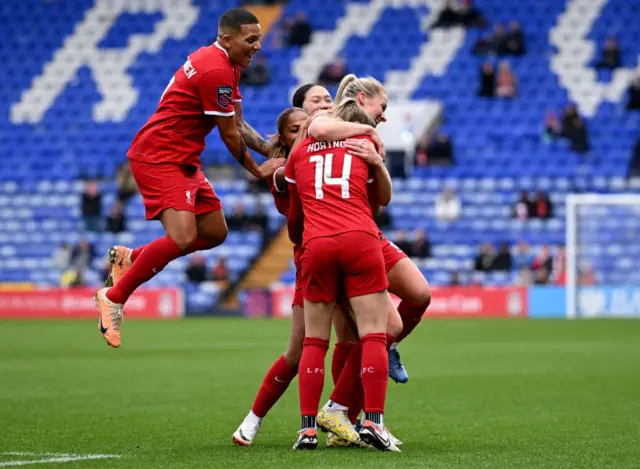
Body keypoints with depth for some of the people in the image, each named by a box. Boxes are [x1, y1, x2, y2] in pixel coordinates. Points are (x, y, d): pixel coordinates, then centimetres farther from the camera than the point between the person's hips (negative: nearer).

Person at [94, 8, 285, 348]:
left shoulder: (227, 66, 12)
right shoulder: (216, 71, -21)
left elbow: (239, 125, 17)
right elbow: (230, 135, -14)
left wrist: (273, 150, 4)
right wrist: (258, 171, 0)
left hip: (185, 161, 11)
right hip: (159, 157, -11)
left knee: (214, 233, 11)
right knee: (182, 237, -23)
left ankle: (129, 259, 23)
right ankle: (114, 297, -9)